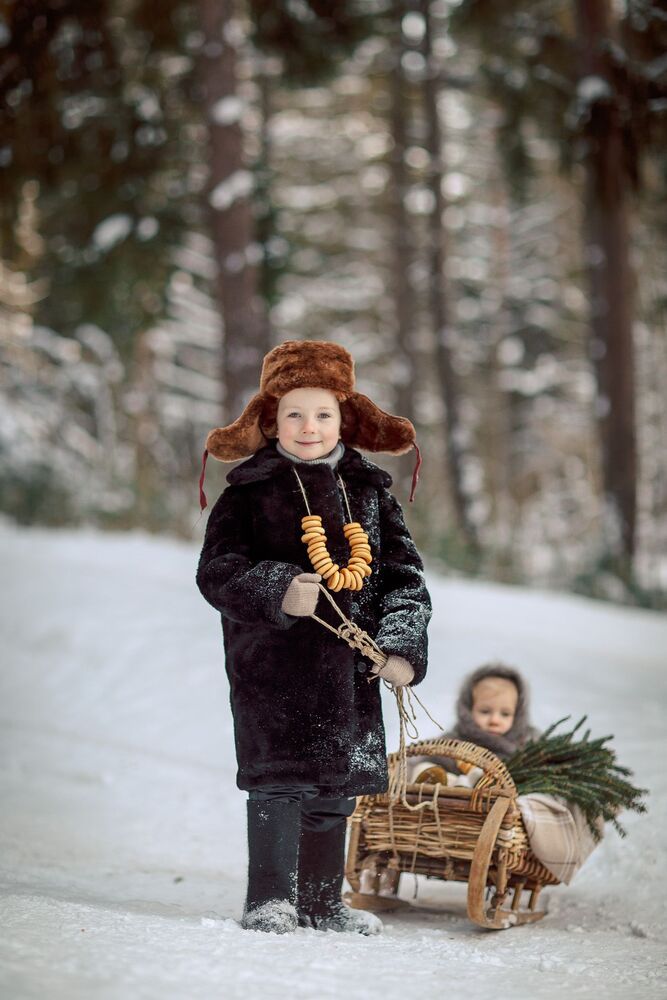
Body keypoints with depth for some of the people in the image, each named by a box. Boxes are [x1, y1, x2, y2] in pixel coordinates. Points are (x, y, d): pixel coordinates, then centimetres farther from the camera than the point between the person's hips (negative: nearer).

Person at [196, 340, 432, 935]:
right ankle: (270, 900, -3)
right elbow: (217, 570, -5)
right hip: (274, 663, -4)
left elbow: (405, 574, 10)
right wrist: (278, 593, -23)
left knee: (337, 785, 11)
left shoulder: (369, 489, 10)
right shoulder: (250, 489, 0)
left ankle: (322, 902, 24)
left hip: (352, 664, 4)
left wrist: (401, 647, -4)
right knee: (280, 781, -10)